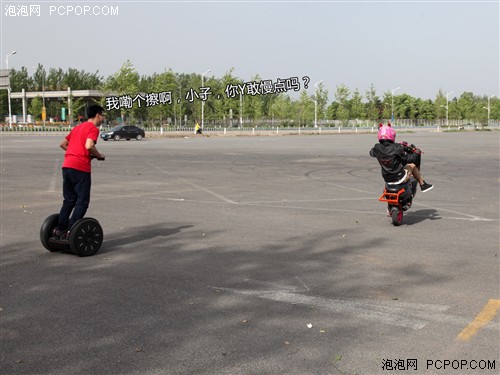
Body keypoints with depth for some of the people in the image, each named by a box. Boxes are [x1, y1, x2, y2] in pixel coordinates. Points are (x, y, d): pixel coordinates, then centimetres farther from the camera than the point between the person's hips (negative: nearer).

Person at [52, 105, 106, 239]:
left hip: (67, 166, 8)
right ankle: (70, 231, -6)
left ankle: (60, 228, 14)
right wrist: (99, 156, -4)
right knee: (82, 202, -1)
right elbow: (89, 146, -20)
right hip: (80, 168, -8)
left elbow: (62, 144, 24)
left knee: (69, 200, 16)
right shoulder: (93, 128, -2)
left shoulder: (77, 127, 23)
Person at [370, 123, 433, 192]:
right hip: (399, 178, -4)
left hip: (387, 179, 4)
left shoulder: (377, 148, -9)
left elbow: (371, 153, 14)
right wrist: (417, 154, 8)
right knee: (412, 165, 19)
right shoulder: (396, 148, -19)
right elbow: (408, 158, -12)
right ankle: (423, 185, 31)